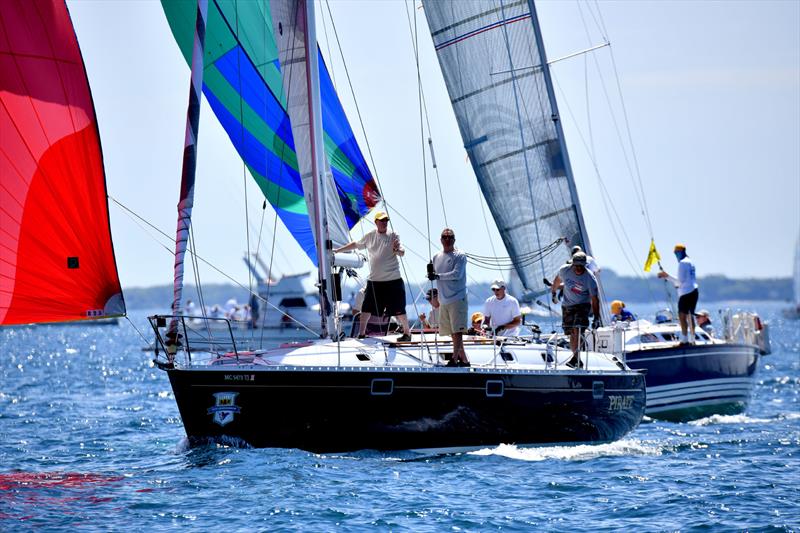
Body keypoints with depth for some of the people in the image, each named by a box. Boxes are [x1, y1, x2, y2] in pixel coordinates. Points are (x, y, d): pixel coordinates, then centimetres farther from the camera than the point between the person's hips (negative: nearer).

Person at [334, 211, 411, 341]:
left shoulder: (393, 236, -5)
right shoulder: (370, 236, 6)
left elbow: (402, 253, -13)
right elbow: (355, 245, 20)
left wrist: (397, 250, -36)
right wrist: (337, 250, 23)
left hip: (393, 280, -4)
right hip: (374, 280, 4)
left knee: (399, 310, -1)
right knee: (366, 308, 6)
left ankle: (407, 333, 12)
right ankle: (361, 334, 17)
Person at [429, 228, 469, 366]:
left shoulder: (459, 256, -5)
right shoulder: (436, 257, 15)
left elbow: (457, 274, -17)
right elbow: (435, 276, 20)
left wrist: (438, 276, -16)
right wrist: (431, 273, -4)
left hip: (457, 299, -7)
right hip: (443, 300, 7)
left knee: (457, 330, -11)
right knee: (452, 332, 7)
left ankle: (454, 359, -16)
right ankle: (463, 359, 14)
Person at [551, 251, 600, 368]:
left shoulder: (590, 279, -19)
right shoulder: (565, 270, -11)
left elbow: (594, 299, -17)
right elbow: (557, 280, 13)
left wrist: (596, 318, -21)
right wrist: (553, 292, 27)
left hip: (583, 305, -4)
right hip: (567, 305, 4)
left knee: (577, 329, -24)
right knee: (572, 333, 3)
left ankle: (575, 358, -28)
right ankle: (577, 361, 11)